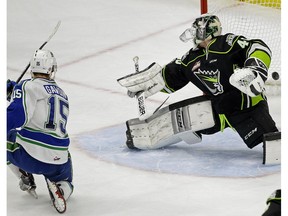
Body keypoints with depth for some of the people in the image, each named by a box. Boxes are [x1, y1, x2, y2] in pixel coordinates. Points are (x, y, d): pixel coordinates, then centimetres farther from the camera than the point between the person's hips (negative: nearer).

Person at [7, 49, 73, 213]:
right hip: (59, 161, 4)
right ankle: (59, 189, -4)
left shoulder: (28, 87, -4)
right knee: (66, 184, 33)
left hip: (30, 156, -4)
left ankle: (26, 181, 20)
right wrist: (15, 88, 31)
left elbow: (16, 116, -17)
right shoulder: (61, 94, 18)